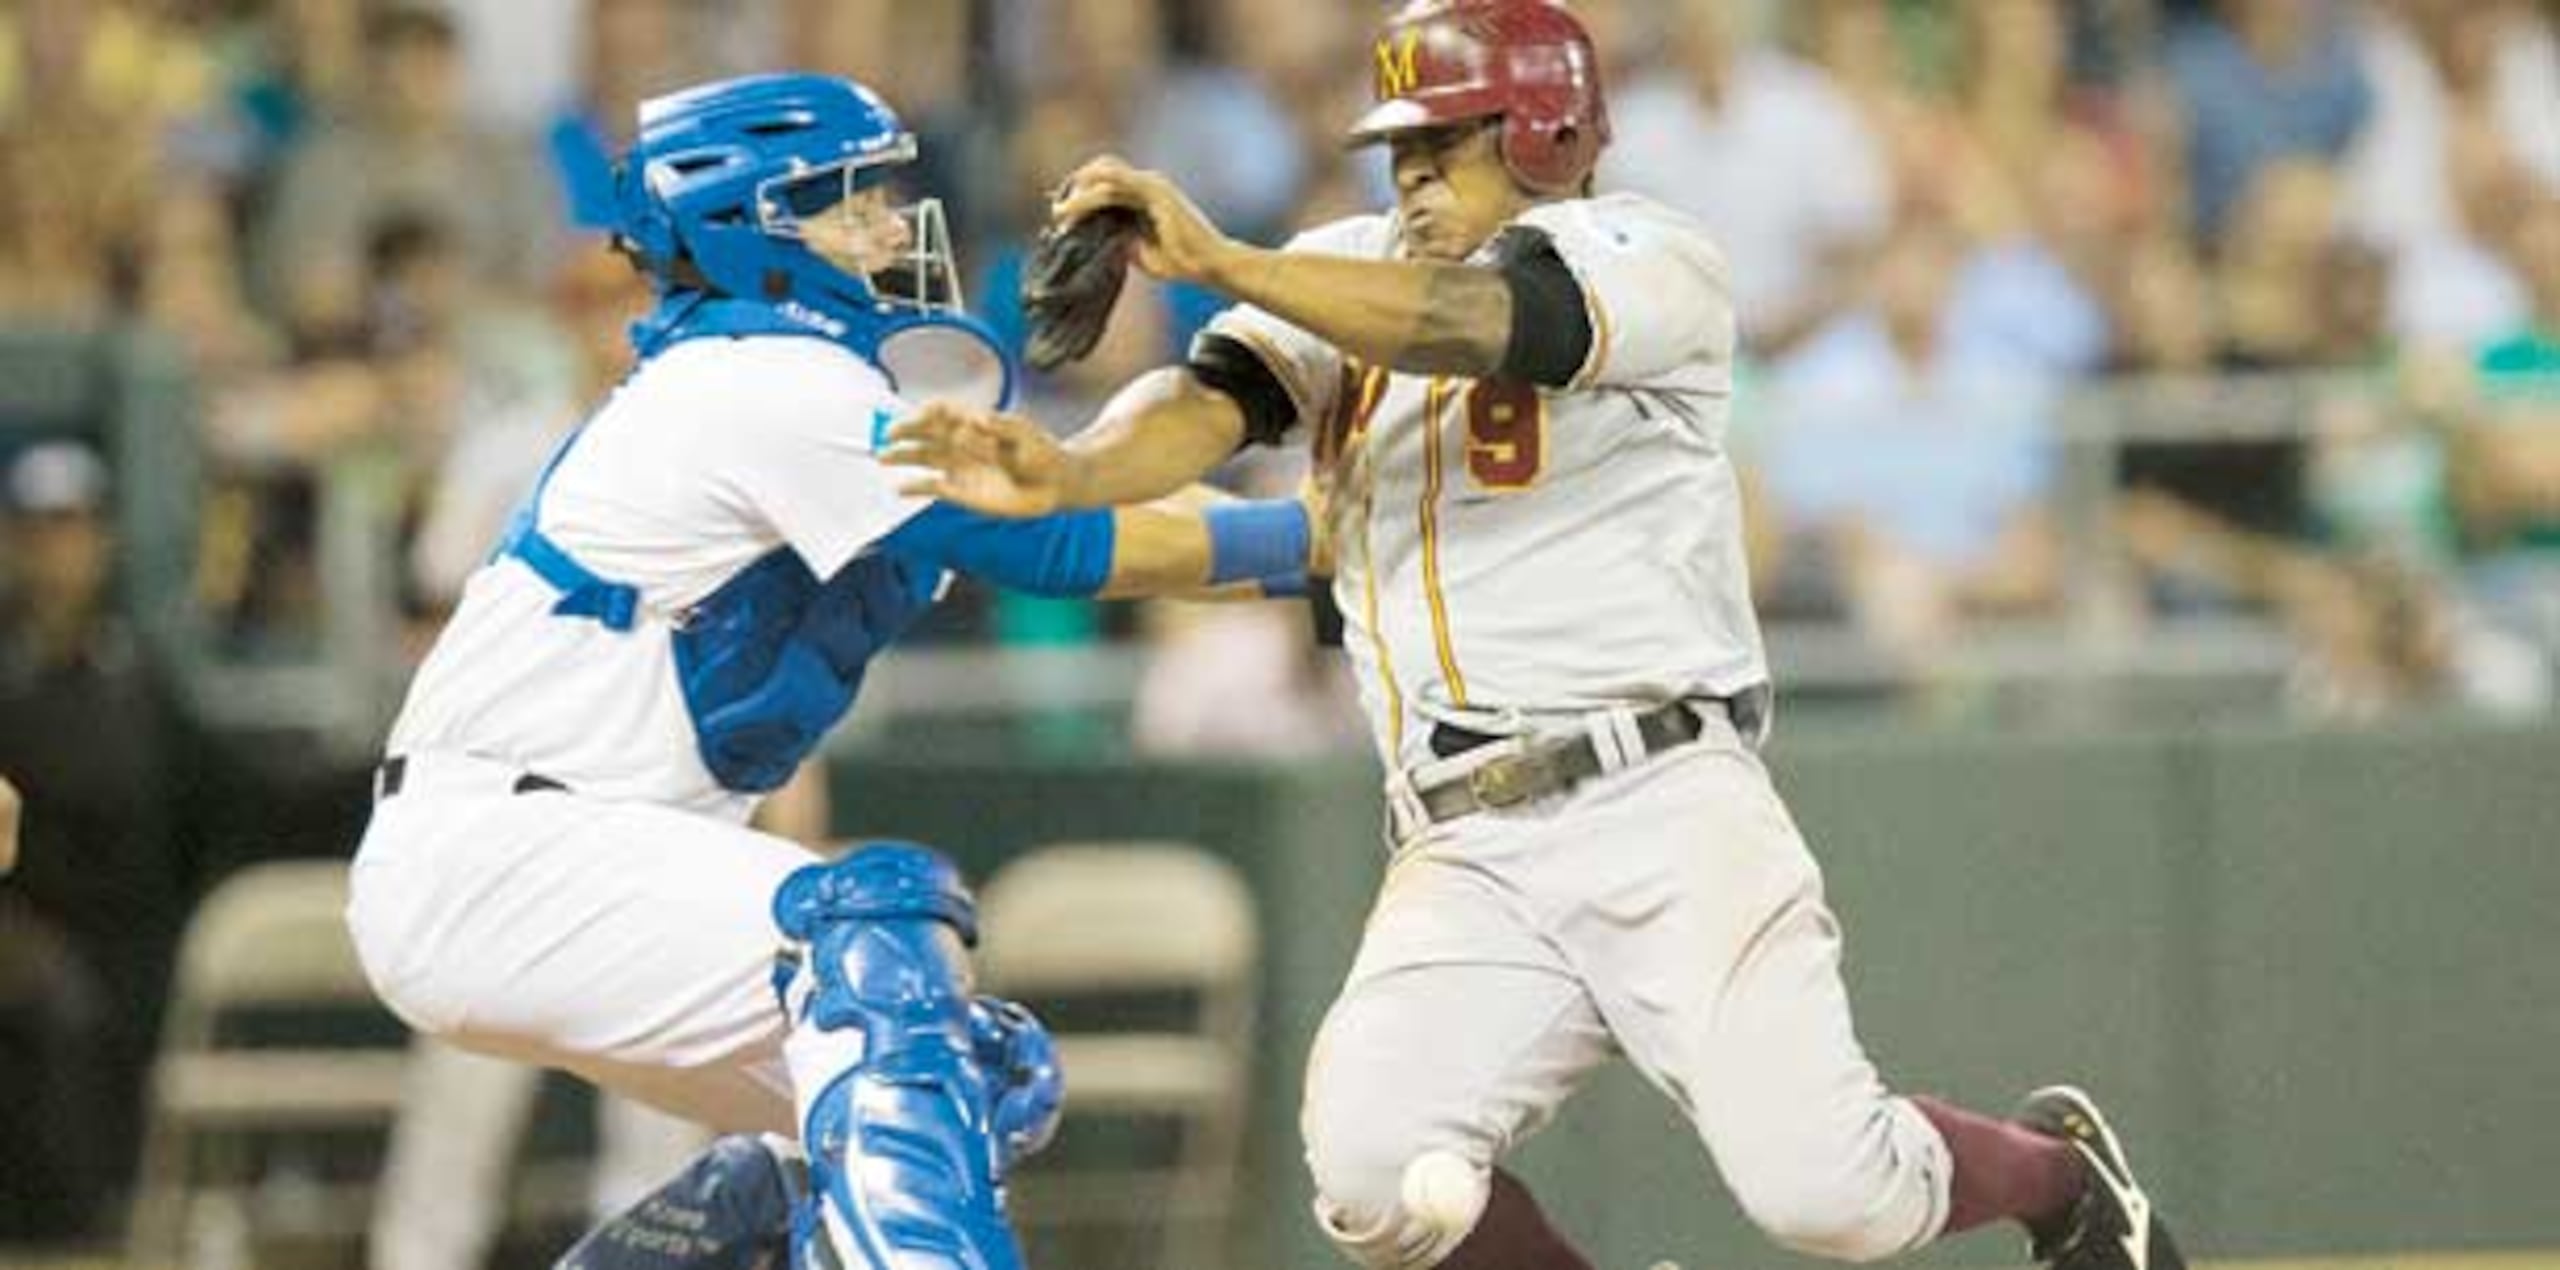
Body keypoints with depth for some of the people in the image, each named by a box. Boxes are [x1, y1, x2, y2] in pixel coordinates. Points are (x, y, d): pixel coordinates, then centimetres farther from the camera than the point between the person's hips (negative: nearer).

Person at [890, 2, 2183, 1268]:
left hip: (1664, 802, -4)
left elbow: (1475, 322, -22)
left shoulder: (1650, 262, -1)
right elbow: (1211, 400, -3)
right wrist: (1068, 473, -25)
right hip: (1466, 858, 4)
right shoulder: (1346, 275, 16)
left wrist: (1219, 261, -31)